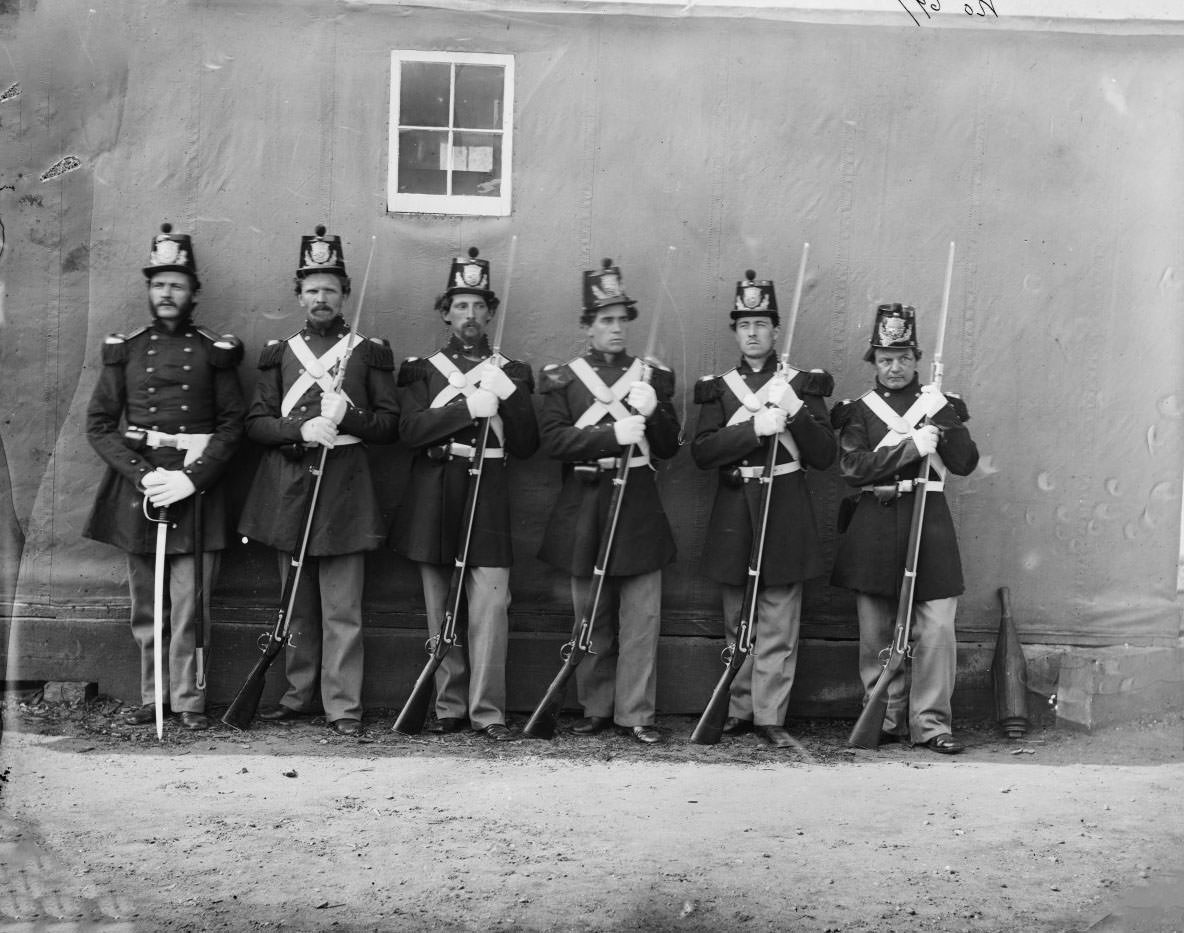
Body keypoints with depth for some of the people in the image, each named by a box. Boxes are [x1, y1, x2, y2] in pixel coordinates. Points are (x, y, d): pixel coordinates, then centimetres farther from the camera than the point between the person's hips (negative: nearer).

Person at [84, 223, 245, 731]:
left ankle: (189, 701, 3)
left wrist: (191, 478, -13)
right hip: (137, 482, 2)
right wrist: (144, 475, -9)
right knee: (145, 607, 7)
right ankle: (152, 698, 15)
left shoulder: (215, 351, 5)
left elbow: (231, 425, 0)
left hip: (195, 486, -2)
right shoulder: (125, 348, 9)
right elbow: (99, 424, 5)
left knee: (189, 604, -4)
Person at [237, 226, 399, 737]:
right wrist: (301, 428, -13)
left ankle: (343, 707, -1)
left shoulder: (370, 353, 6)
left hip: (344, 484, -3)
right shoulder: (278, 353, 11)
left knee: (342, 609, -4)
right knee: (297, 603, 11)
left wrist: (347, 416, -15)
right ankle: (299, 694, 21)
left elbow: (389, 424, 3)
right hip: (287, 484, 3)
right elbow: (255, 423, 5)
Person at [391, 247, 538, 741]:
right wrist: (468, 408, -16)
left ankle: (487, 710, -8)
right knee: (439, 605, 5)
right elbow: (410, 430, -6)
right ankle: (448, 706, 12)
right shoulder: (422, 370, 10)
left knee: (491, 602, -11)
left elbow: (526, 445, 5)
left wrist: (507, 397, -10)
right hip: (433, 493, 1)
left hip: (487, 494, -1)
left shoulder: (511, 373, 12)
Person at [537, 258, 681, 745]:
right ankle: (595, 708, 17)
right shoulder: (561, 378, 5)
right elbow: (554, 439, -8)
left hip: (639, 508, 1)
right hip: (584, 508, 0)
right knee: (592, 618, 7)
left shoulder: (653, 376, 9)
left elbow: (669, 447, 7)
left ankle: (635, 713, 4)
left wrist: (652, 412, -13)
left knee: (641, 618, -2)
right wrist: (613, 435, -19)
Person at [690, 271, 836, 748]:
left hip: (785, 510, -2)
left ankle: (769, 715, 1)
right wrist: (755, 428, -18)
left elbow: (824, 454, -2)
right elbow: (702, 451, -6)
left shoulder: (802, 385, 4)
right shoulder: (718, 387, 8)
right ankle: (740, 709, 19)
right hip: (733, 513, 2)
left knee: (778, 624, -3)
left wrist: (795, 413, -18)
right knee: (736, 623, 9)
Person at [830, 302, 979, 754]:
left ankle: (931, 723, 0)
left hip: (929, 521, 0)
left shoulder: (940, 404, 11)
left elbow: (965, 463, 2)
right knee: (876, 632, 3)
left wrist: (942, 421, -12)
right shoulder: (859, 410, 7)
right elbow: (853, 467, -8)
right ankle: (885, 721, 14)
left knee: (936, 628, -7)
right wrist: (911, 446, -15)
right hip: (873, 526, 0)